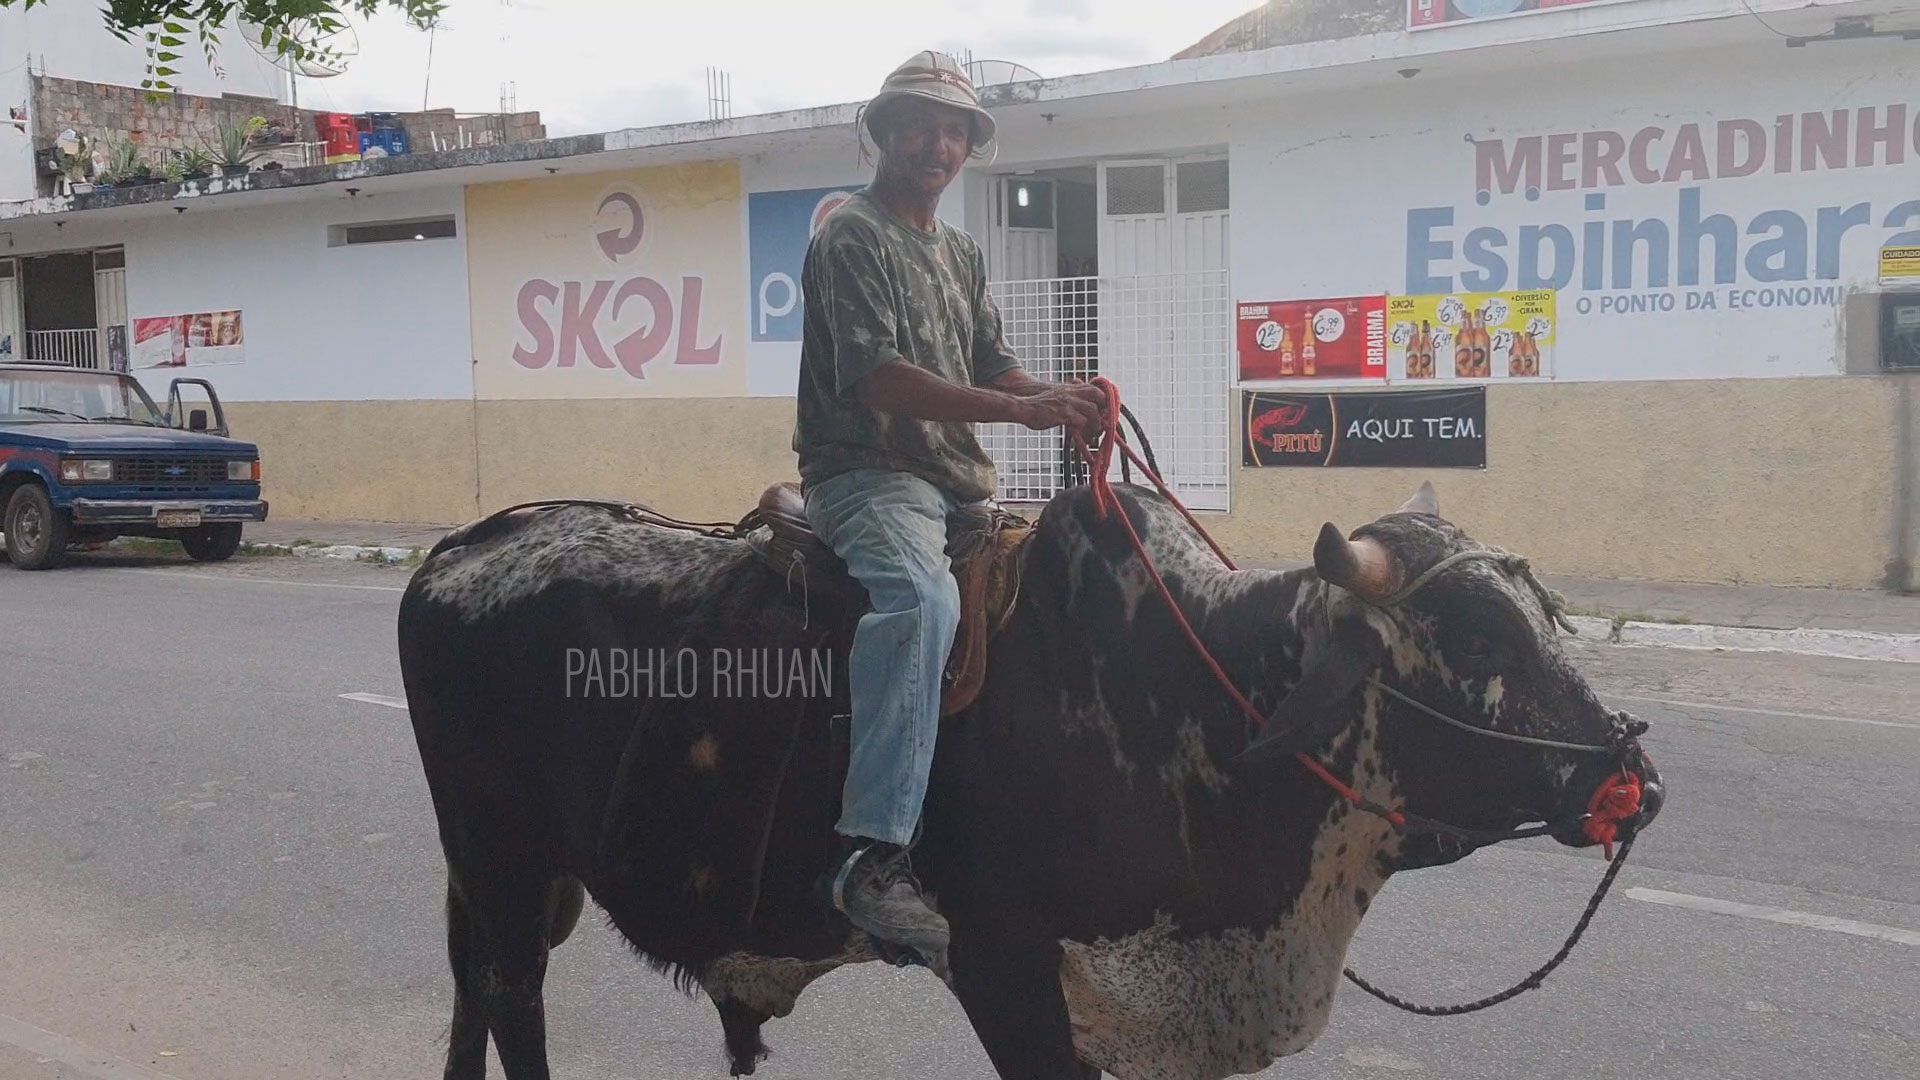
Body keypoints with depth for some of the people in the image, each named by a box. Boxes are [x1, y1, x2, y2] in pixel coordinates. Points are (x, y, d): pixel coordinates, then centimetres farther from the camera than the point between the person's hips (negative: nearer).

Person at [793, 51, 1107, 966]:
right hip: (866, 473, -9)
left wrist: (1059, 395, -6)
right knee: (922, 600, -36)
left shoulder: (960, 254, 25)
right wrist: (1020, 410, -22)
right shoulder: (853, 236, -3)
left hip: (957, 481, 9)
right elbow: (875, 373, -16)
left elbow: (992, 367, 18)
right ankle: (871, 855, -43)